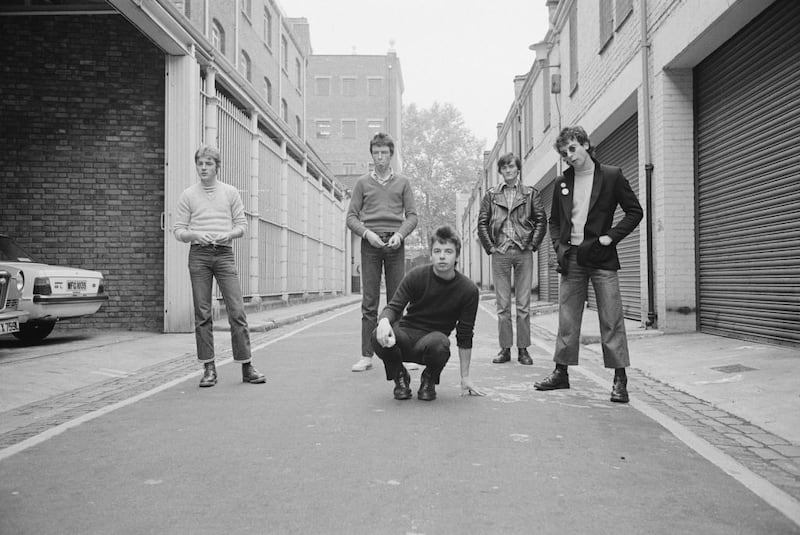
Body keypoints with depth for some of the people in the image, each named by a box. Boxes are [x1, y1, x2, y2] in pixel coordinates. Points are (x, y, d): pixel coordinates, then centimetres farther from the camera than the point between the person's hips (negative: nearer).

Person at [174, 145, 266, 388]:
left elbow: (242, 224, 10)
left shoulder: (230, 192, 10)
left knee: (237, 311, -5)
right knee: (202, 314, 0)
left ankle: (246, 367, 1)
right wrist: (195, 235, -14)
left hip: (224, 253, 0)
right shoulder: (188, 195, 8)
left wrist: (228, 234, -11)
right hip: (199, 254, 0)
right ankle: (209, 368, 7)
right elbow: (179, 230, 7)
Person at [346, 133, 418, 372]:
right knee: (369, 302, -1)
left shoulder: (402, 182, 13)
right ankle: (367, 356, 1)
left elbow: (412, 215, 8)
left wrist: (400, 234, -9)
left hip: (395, 244, 0)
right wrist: (367, 233, -9)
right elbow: (351, 217, 8)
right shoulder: (363, 183, 12)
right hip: (370, 244, 0)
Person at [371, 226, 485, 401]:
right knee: (379, 337, -32)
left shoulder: (468, 290, -9)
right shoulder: (416, 276, -8)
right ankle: (399, 377, 1)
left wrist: (465, 377, -1)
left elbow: (464, 336, -3)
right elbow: (394, 307, -11)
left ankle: (429, 380, -1)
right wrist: (384, 321, -38)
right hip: (406, 332, 1)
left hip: (434, 338, -1)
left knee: (439, 343, -38)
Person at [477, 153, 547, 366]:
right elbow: (482, 223, 8)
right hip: (500, 253, 1)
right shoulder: (491, 195, 9)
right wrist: (490, 247, 1)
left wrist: (532, 244, -2)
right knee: (502, 305, 3)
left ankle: (523, 349, 8)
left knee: (523, 304, 1)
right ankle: (505, 348, 9)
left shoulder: (530, 193, 8)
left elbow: (541, 220, 6)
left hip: (523, 253, -1)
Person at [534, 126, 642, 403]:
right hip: (571, 258, 4)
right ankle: (561, 373, 17)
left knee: (611, 320, -3)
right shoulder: (562, 182, 12)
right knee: (567, 320, 7)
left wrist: (609, 237, -10)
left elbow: (635, 211, 1)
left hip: (601, 257, -4)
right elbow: (554, 221, 20)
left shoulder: (611, 176, 0)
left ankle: (620, 379, 3)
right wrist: (559, 246, 3)